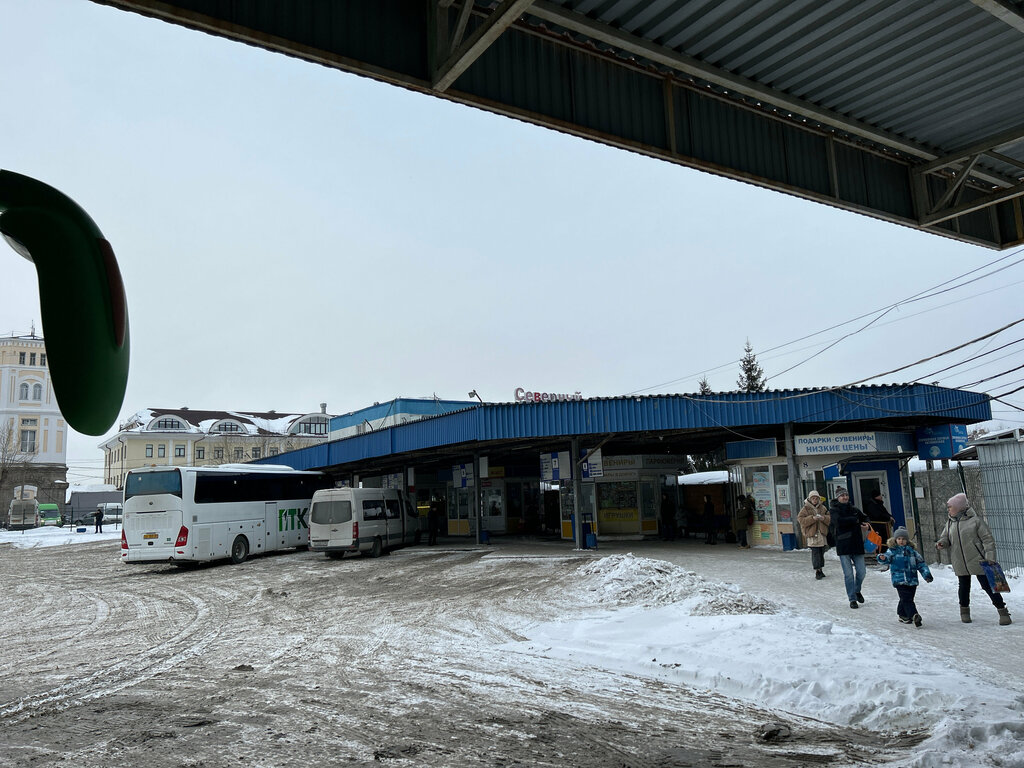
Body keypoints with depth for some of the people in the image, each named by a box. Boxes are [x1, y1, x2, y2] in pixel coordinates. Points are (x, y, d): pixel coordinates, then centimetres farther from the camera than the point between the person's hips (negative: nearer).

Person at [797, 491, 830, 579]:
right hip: (812, 534, -5)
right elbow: (800, 519, -10)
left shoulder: (822, 508, 12)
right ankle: (817, 570, -5)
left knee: (821, 552, 10)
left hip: (822, 533, 5)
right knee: (815, 552, -8)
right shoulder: (805, 509, -2)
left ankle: (820, 569, 21)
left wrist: (824, 518, -10)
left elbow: (830, 518, 12)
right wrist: (812, 518, -20)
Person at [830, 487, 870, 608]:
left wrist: (866, 524, 0)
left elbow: (864, 517, 23)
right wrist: (855, 520, -13)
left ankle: (857, 591, 33)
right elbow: (839, 521, -22)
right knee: (848, 574, -2)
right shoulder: (834, 510, -4)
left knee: (861, 572, 6)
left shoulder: (854, 509, 10)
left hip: (857, 544, 4)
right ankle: (852, 599, 9)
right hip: (843, 546, -4)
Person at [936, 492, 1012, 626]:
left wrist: (990, 558, -16)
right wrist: (941, 543, -9)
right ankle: (964, 610, 33)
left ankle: (1003, 611, 12)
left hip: (978, 561, -5)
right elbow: (946, 538, 15)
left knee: (988, 585, -1)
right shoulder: (950, 523, 6)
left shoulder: (975, 520, -11)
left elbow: (988, 539, -10)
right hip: (960, 563, 5)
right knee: (964, 587, 15)